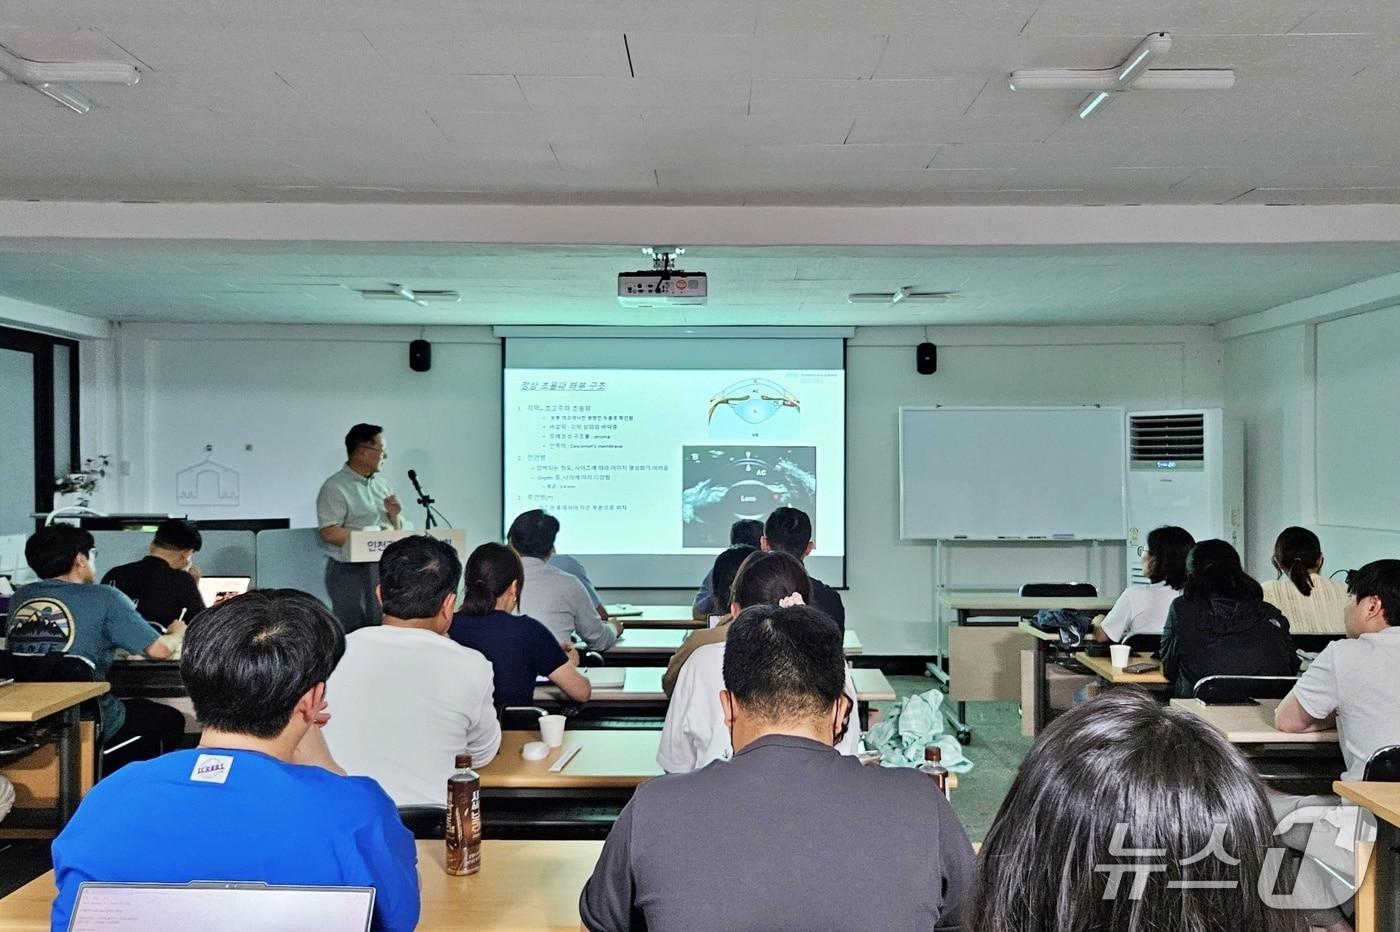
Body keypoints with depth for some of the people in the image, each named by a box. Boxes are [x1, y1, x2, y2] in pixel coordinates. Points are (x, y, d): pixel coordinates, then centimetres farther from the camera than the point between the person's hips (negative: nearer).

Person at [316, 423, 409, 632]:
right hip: (351, 571, -6)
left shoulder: (382, 484, 14)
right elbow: (329, 533, -17)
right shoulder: (335, 487, -7)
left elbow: (398, 530, 19)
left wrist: (394, 515, -2)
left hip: (386, 567, 7)